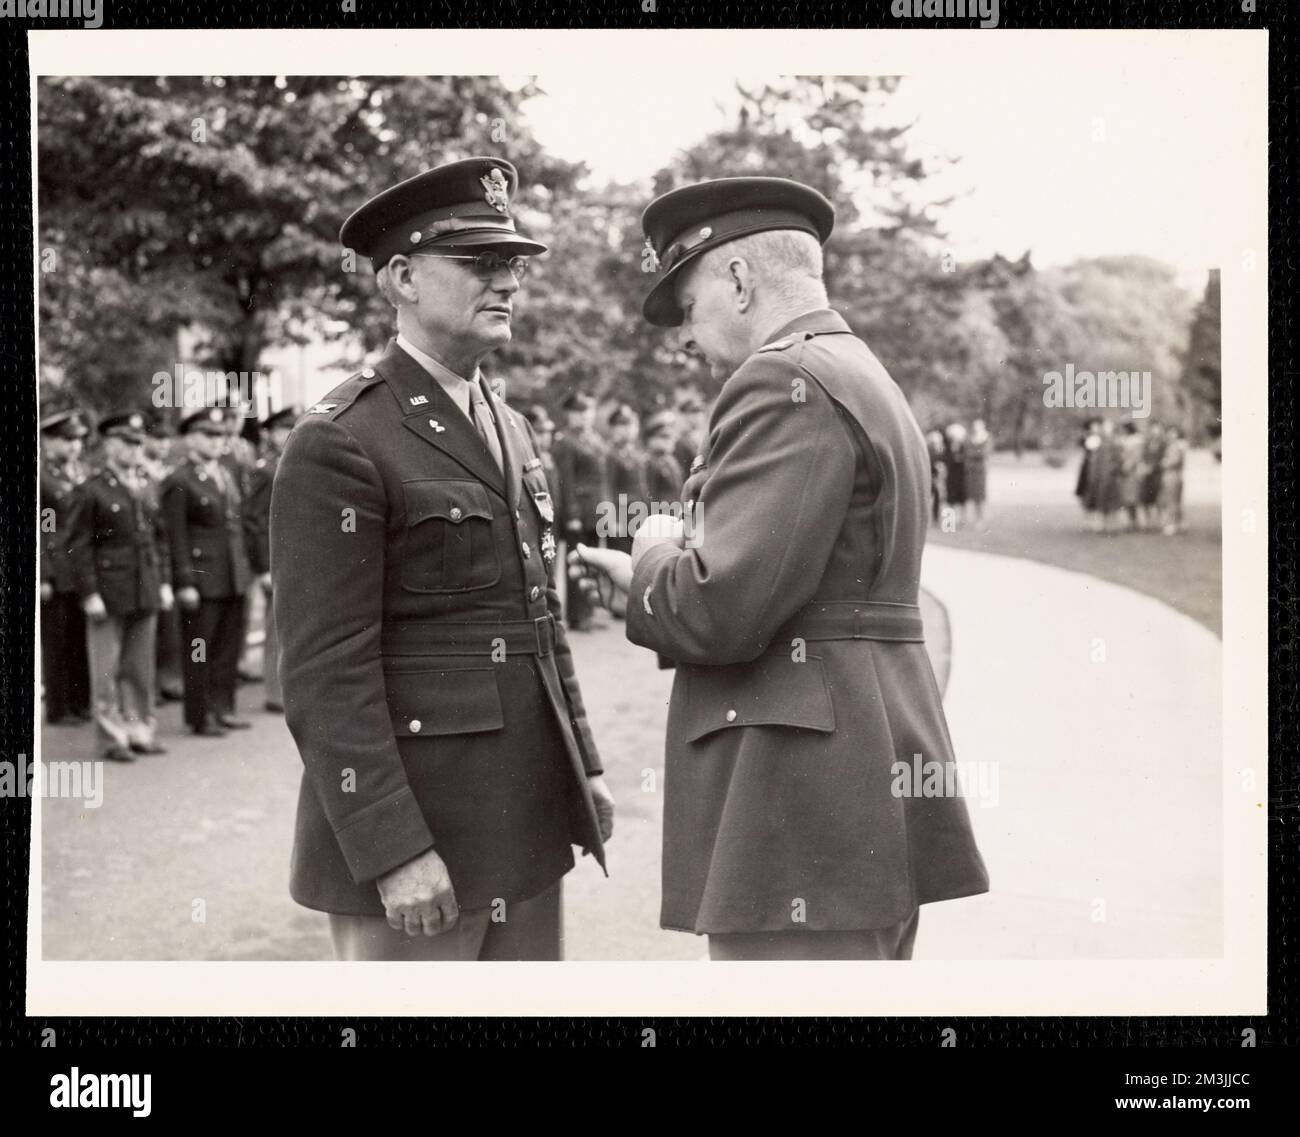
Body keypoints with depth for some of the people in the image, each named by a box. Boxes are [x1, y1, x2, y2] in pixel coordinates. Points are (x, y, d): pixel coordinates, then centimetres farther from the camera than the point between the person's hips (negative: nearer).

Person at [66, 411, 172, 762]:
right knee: (107, 670, 1)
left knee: (141, 667, 11)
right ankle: (111, 736, 8)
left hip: (145, 593, 6)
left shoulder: (146, 488, 13)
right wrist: (90, 593, -13)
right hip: (109, 596, -6)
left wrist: (163, 582, 11)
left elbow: (159, 538, 18)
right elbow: (78, 546, -9)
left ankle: (140, 729, 20)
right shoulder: (91, 491, -7)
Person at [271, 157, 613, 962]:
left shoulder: (511, 430, 15)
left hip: (525, 820, 8)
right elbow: (327, 672, -16)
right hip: (407, 821, -8)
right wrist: (391, 849, -20)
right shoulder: (339, 443, -12)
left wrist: (583, 768, 15)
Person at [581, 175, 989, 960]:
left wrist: (659, 558, 0)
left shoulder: (785, 381, -12)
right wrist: (657, 580, 16)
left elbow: (722, 610, -20)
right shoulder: (868, 382, 19)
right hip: (871, 785, 10)